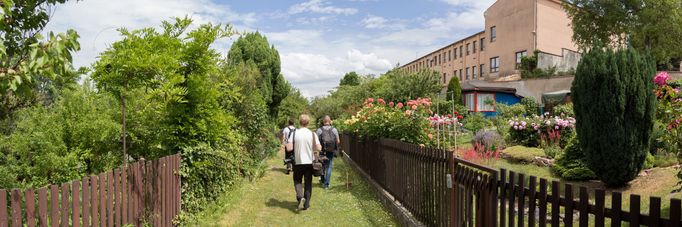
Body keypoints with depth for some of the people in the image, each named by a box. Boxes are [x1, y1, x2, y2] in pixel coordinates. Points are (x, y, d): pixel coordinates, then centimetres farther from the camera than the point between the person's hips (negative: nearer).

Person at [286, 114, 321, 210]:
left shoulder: (294, 133, -7)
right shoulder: (312, 134, -5)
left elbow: (289, 148, -12)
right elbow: (318, 148, -9)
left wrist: (296, 147, 9)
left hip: (298, 162, -1)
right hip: (309, 162, 1)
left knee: (297, 181, 15)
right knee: (308, 183, 12)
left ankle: (300, 197, -9)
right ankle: (306, 204, 16)